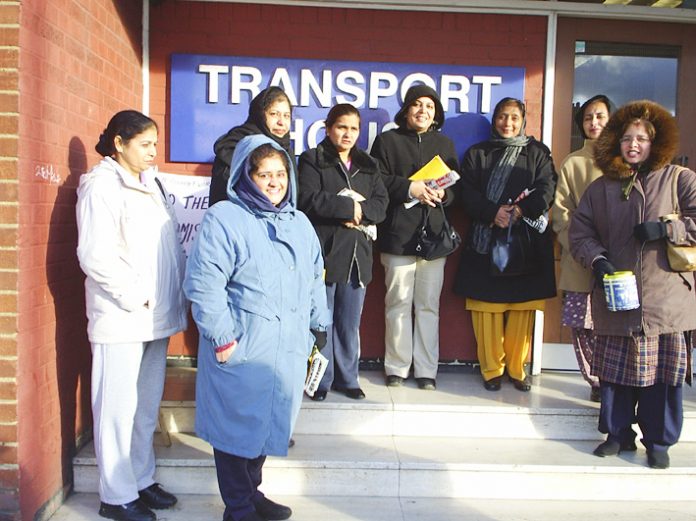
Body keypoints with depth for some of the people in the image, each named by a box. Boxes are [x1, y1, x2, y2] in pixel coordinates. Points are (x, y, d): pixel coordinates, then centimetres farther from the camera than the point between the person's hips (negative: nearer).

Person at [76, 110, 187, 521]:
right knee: (119, 408, 3)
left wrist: (176, 293, 6)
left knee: (148, 405, 15)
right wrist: (135, 297, -13)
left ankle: (142, 480, 29)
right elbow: (95, 256, -17)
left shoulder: (149, 183, 14)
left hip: (156, 316, 8)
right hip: (121, 317, -7)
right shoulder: (102, 185, -8)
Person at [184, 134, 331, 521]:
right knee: (238, 423, 6)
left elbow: (315, 279, 20)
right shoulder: (223, 219, -10)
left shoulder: (299, 222, 13)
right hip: (241, 350, -6)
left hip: (289, 348, 7)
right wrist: (221, 337, -15)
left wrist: (319, 323, 19)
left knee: (269, 420, 17)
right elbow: (204, 283, -15)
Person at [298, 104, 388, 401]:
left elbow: (381, 204, 7)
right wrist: (351, 206, -10)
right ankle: (321, 379, 14)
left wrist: (360, 212, -13)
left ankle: (347, 377, 21)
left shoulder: (368, 165, 18)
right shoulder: (312, 160, 2)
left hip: (356, 254, 4)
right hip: (323, 252, -4)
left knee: (350, 323, 9)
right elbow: (309, 199, -13)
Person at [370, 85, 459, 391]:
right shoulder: (387, 140, 7)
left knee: (428, 305, 3)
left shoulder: (445, 144, 18)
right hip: (398, 233, -2)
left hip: (434, 233, 3)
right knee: (398, 303, 1)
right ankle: (397, 367, 12)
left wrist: (442, 193, -6)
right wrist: (409, 188, -14)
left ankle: (426, 369, 12)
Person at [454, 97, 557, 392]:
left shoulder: (538, 153, 14)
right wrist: (493, 212, -14)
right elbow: (468, 193, 2)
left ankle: (516, 368, 13)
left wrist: (520, 210, -16)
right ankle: (492, 369, 9)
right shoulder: (477, 154, 14)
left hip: (527, 242, 1)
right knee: (487, 307, -2)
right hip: (485, 241, 0)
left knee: (522, 308, 1)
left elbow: (546, 189, 1)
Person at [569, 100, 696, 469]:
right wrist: (597, 260, -7)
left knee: (665, 371, 3)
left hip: (666, 298, -2)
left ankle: (659, 441, 20)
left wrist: (666, 228, -15)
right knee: (615, 370, 8)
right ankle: (618, 433, 25)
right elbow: (579, 232, 9)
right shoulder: (600, 188, 11)